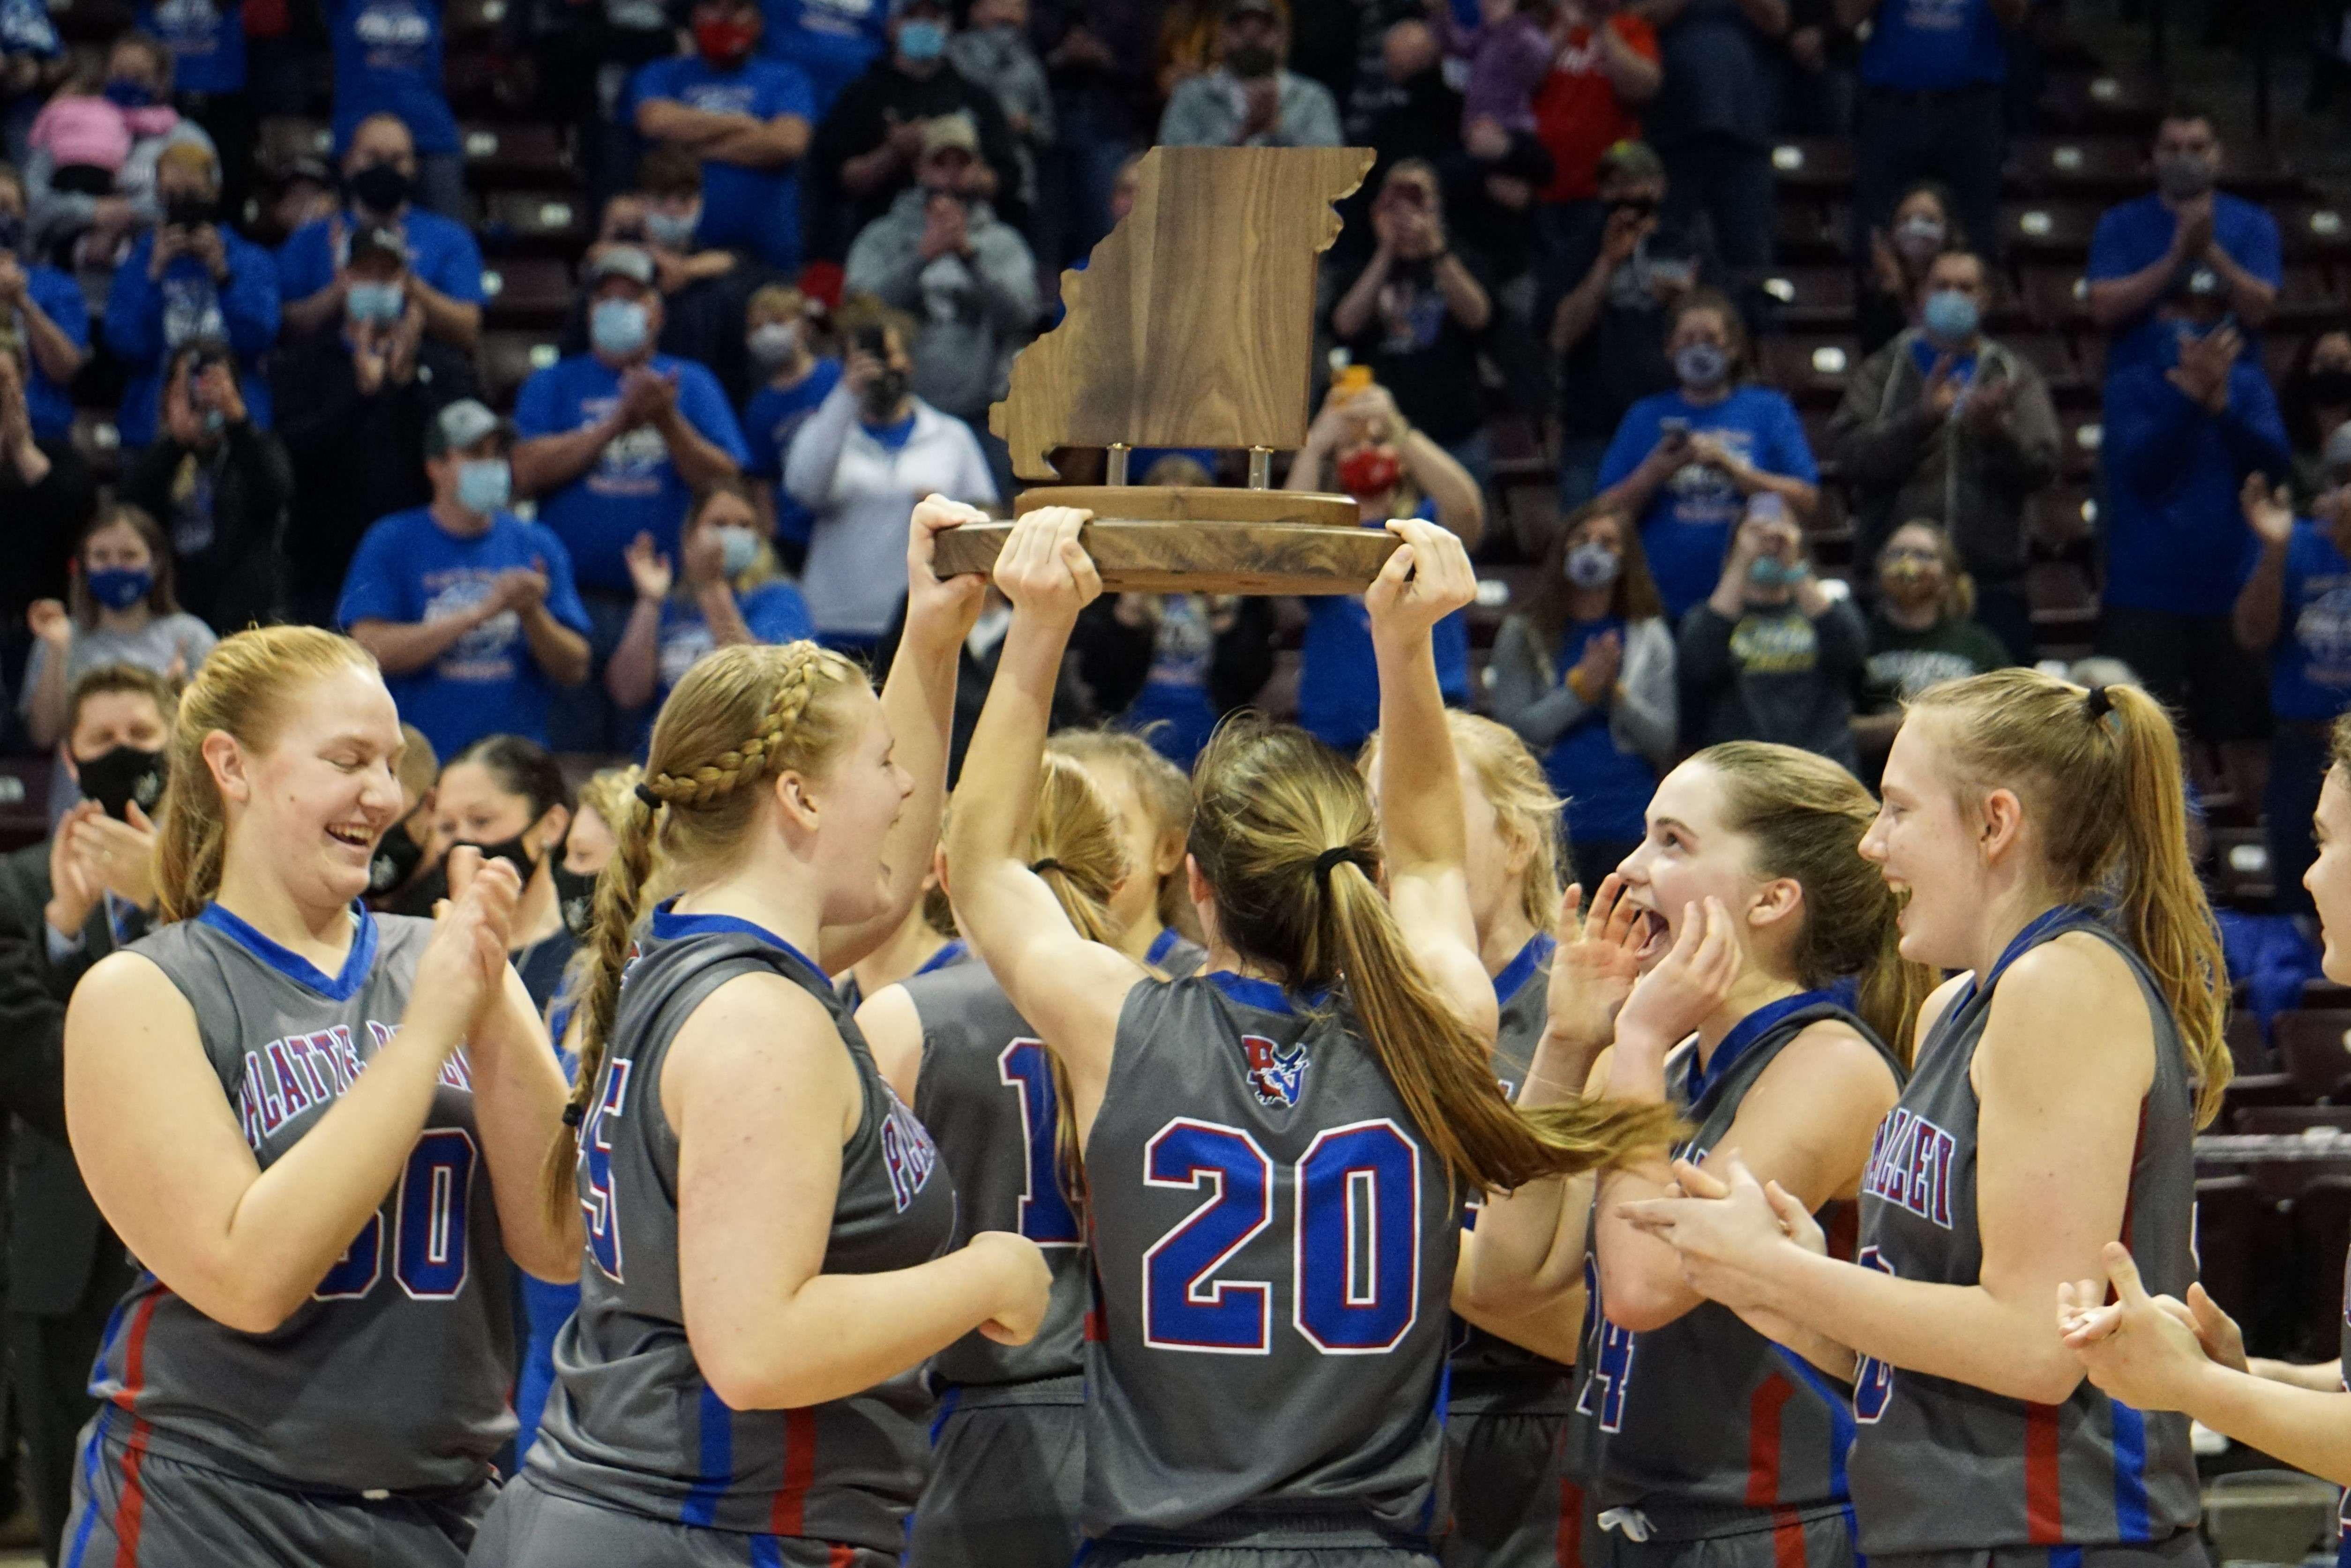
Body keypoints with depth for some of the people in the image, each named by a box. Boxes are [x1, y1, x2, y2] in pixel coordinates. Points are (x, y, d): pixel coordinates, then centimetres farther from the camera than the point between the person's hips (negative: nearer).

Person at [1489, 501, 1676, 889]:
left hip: (1628, 828, 1)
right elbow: (1515, 729, -3)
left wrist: (1614, 691, -11)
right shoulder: (1523, 635, 8)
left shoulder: (1649, 637, 11)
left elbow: (1664, 741, 3)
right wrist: (1582, 687, -12)